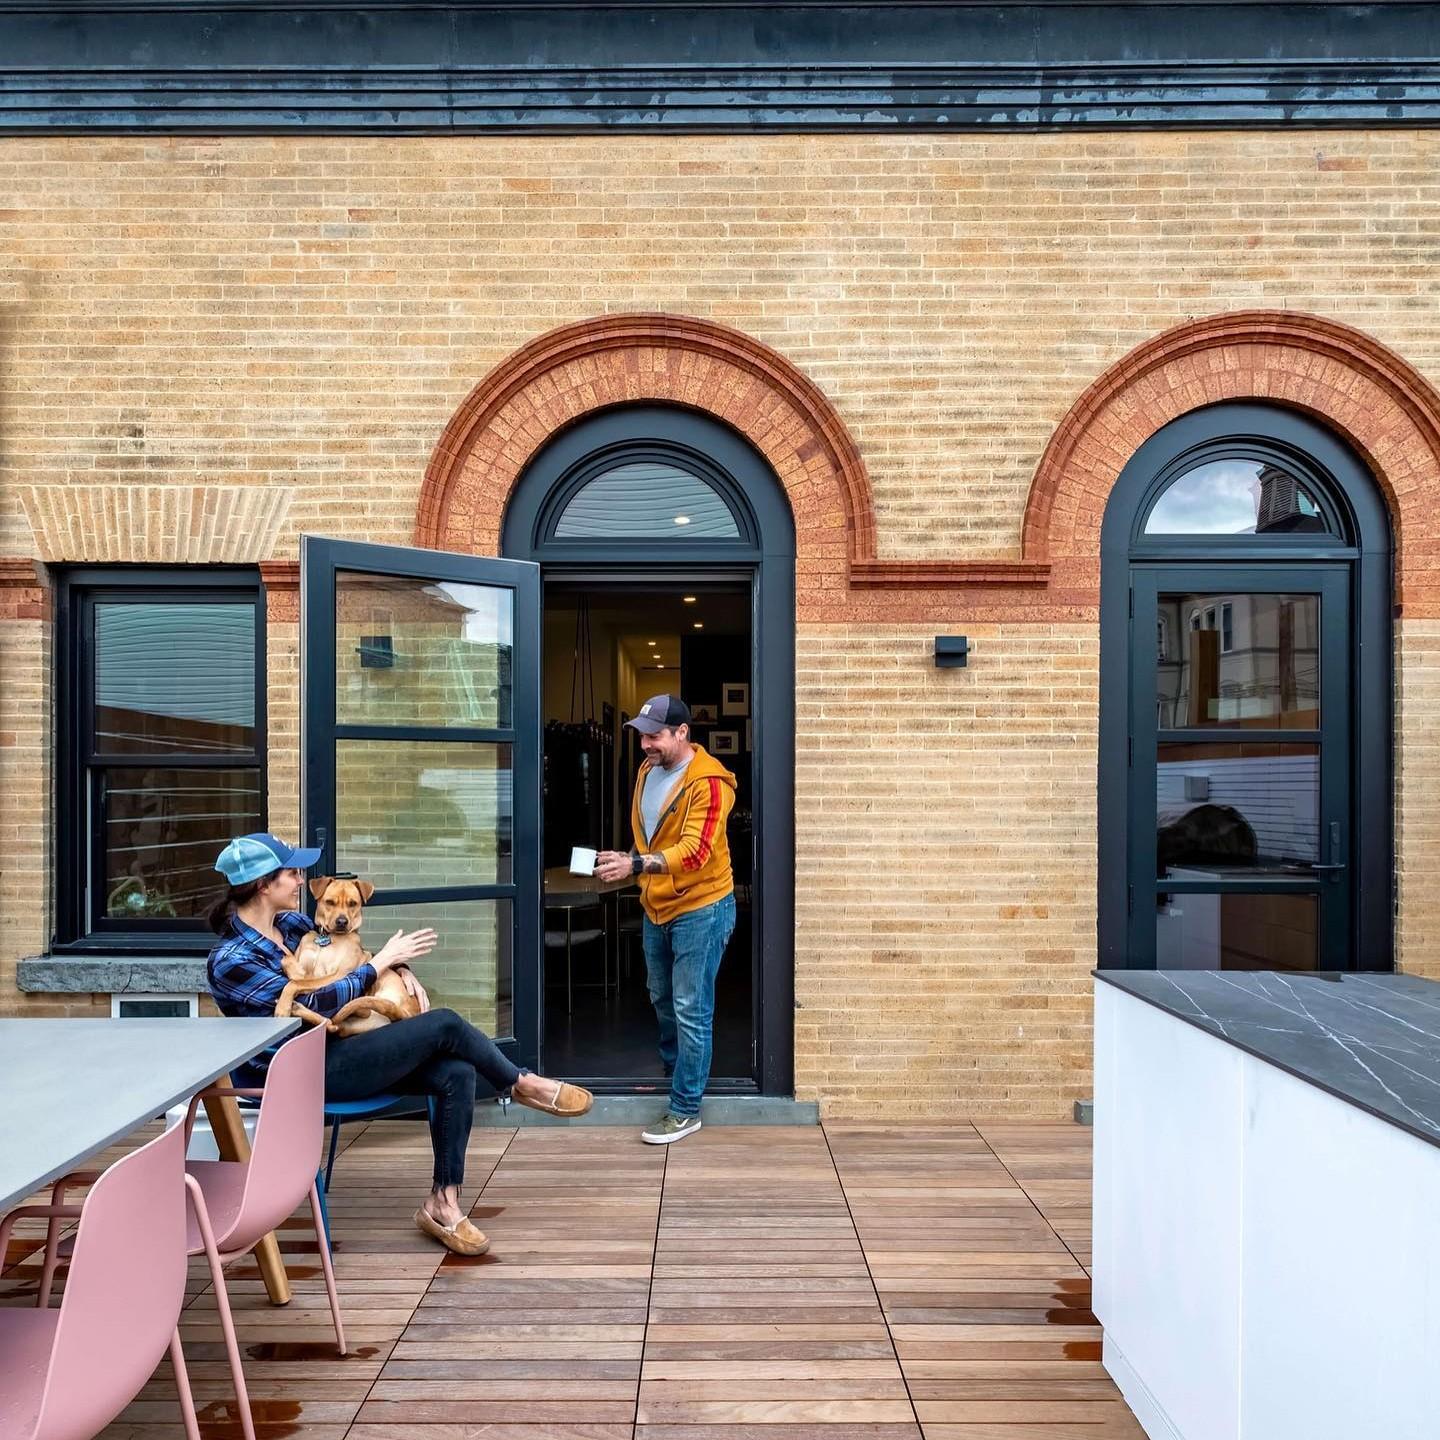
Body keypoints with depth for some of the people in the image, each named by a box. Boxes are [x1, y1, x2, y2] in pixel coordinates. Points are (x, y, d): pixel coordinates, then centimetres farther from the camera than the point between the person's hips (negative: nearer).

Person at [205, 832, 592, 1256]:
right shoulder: (230, 962, -15)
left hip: (340, 1046, 8)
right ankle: (523, 1085, 5)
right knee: (444, 1025, -20)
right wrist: (382, 961, -15)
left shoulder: (289, 923, 7)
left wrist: (401, 969, -2)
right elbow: (313, 1003, -20)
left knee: (456, 1073, -15)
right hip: (314, 1072, -8)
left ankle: (442, 1202, -5)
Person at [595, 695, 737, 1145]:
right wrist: (629, 864, 7)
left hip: (700, 909, -8)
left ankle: (685, 1110, 10)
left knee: (691, 1011, -1)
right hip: (656, 907, 8)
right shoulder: (648, 770, 4)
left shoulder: (707, 782, -21)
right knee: (663, 1001, 22)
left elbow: (694, 852, -31)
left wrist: (635, 865, -41)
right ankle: (675, 1073, 44)